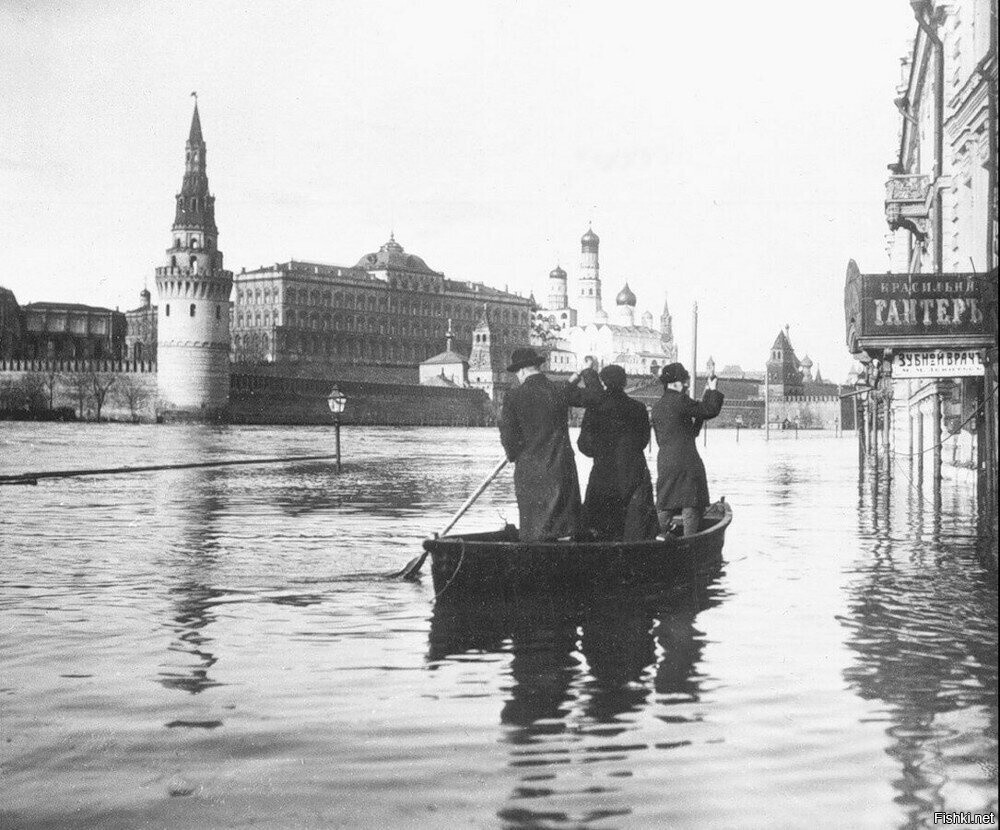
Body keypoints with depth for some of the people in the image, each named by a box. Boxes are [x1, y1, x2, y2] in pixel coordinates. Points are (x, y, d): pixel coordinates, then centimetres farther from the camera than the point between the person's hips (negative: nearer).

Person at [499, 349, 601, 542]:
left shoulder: (513, 397, -8)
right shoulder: (560, 392, -2)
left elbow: (508, 437, -6)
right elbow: (595, 395, 12)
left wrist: (514, 455, 14)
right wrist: (588, 372, 29)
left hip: (529, 471, -1)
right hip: (561, 469, 2)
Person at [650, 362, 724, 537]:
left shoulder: (657, 407, 15)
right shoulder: (680, 402, -9)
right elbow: (711, 410, -7)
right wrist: (712, 389, 7)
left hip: (664, 462, 7)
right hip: (686, 462, -7)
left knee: (664, 508, 11)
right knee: (691, 505, -1)